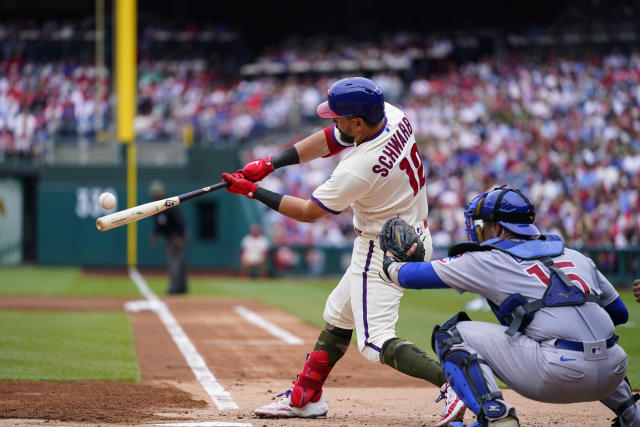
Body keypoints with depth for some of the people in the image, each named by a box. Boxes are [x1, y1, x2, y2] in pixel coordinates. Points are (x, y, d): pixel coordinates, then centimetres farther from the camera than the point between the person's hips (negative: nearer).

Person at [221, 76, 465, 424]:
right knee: (338, 314, 22)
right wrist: (269, 164, 0)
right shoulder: (393, 117, -8)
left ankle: (452, 383, -28)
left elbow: (308, 212, -15)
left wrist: (253, 191, -6)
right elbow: (327, 141, 5)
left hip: (384, 252, -10)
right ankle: (305, 396, 33)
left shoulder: (358, 170, -30)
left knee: (375, 342, -13)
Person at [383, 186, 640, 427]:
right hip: (612, 375, 6)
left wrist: (390, 263, 39)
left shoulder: (489, 260, 9)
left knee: (451, 335, 8)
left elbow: (411, 276, 17)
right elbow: (619, 313, 28)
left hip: (559, 378, -6)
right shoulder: (577, 258, 22)